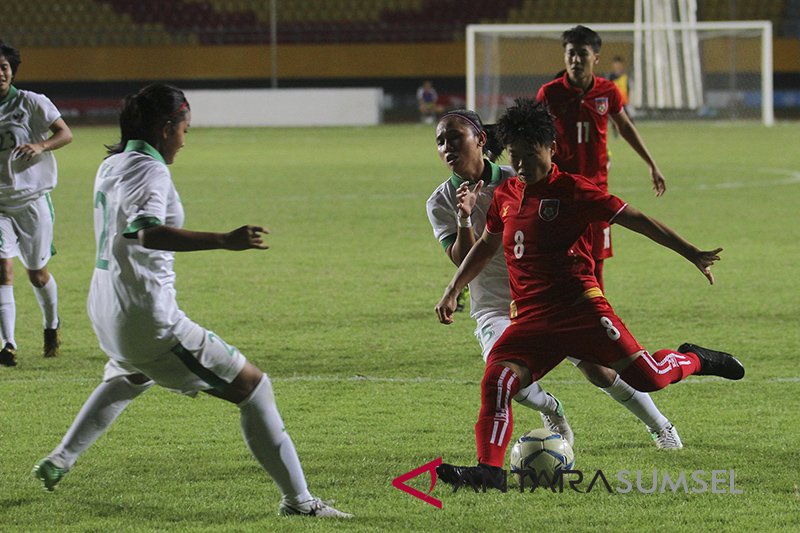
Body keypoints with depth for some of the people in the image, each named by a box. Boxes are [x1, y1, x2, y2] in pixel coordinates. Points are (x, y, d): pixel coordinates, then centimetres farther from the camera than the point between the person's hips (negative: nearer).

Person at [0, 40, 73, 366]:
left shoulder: (30, 103, -6)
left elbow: (65, 134, -6)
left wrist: (41, 146, -25)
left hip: (31, 199, -1)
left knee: (36, 273, 10)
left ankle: (51, 325, 40)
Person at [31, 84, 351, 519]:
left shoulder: (110, 167, 11)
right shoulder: (150, 171, -16)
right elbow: (144, 231, -36)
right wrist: (224, 241, -43)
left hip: (105, 311, 10)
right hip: (149, 319, -10)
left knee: (130, 376, 43)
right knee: (251, 386, -6)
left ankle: (58, 461, 44)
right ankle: (296, 498, -10)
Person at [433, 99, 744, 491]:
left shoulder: (572, 191, -5)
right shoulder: (504, 196, 12)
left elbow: (636, 220, -3)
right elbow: (486, 246, 32)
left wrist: (691, 254, -7)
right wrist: (453, 290, 32)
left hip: (581, 309, -4)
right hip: (529, 320, 4)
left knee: (646, 377, -12)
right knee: (497, 381, -21)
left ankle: (692, 361, 21)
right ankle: (489, 470, -24)